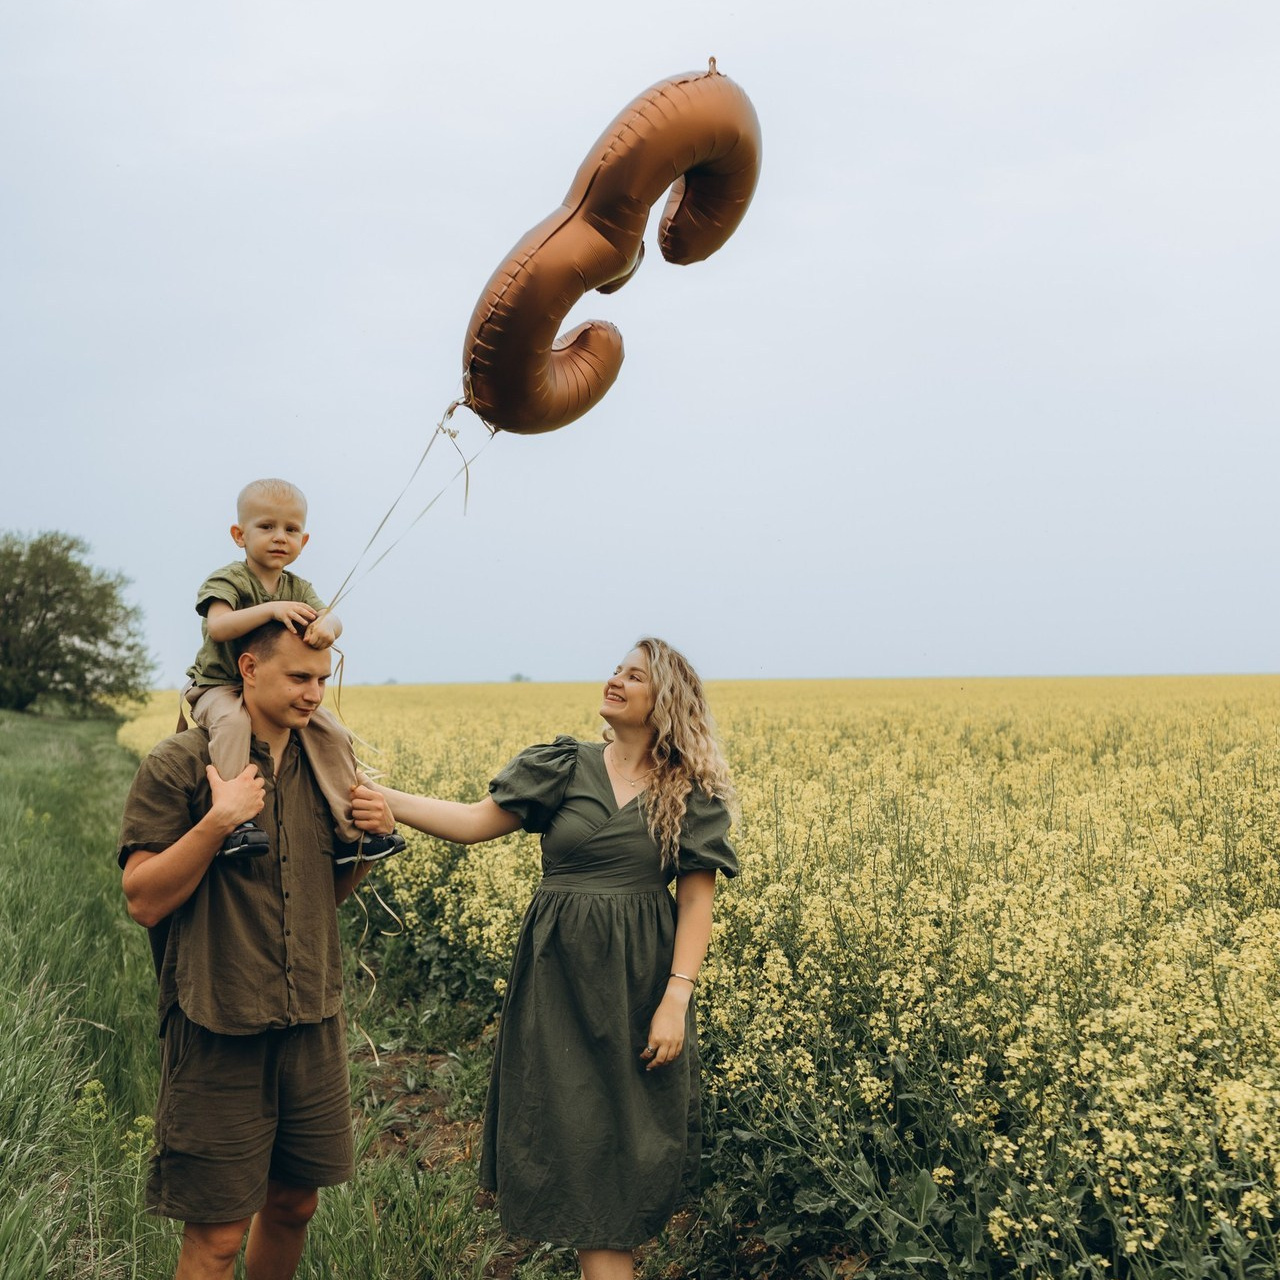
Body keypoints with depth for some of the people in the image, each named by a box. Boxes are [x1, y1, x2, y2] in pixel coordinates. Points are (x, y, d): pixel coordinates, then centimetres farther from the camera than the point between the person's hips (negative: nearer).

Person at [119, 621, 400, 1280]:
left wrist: (373, 837, -1)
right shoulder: (177, 766, -10)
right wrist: (218, 822, -23)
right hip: (219, 1028, -5)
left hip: (312, 1021, 6)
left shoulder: (322, 765, 8)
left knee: (294, 1204, 17)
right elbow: (144, 901, -13)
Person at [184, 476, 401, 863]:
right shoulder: (226, 580, -12)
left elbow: (333, 620, -14)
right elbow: (217, 626, -31)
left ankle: (350, 833, -3)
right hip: (221, 688, -5)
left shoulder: (298, 589, 4)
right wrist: (270, 609, -42)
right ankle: (233, 822, -44)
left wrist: (326, 625, -40)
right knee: (233, 722, -39)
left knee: (333, 734, -10)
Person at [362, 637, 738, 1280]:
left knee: (630, 1138, 7)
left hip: (640, 982, -1)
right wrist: (373, 793, -12)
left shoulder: (694, 794, -1)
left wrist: (677, 998, -14)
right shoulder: (563, 766, 2)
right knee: (576, 1135, 3)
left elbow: (696, 901, -4)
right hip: (559, 976, 1)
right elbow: (474, 822, -2)